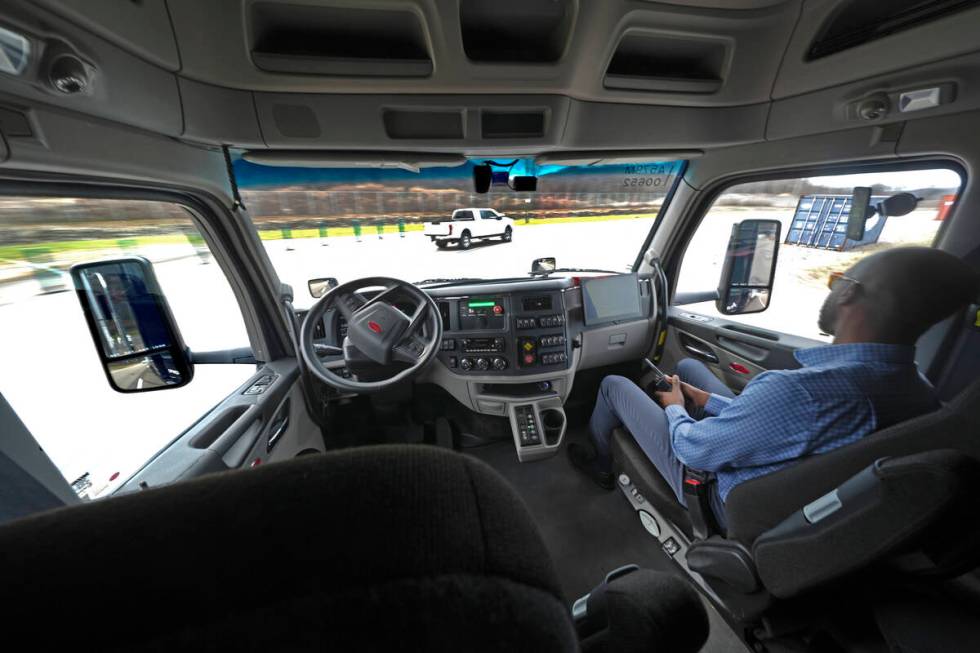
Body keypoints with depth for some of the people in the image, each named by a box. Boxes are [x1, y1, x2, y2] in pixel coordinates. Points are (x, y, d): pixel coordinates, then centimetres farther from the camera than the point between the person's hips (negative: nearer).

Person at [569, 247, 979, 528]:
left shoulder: (798, 392, -42)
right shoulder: (921, 393, -14)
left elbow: (693, 449, -27)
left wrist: (676, 409, -6)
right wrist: (710, 401, 4)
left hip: (716, 494, -7)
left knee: (614, 386, 6)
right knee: (687, 366, 19)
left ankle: (600, 462, 34)